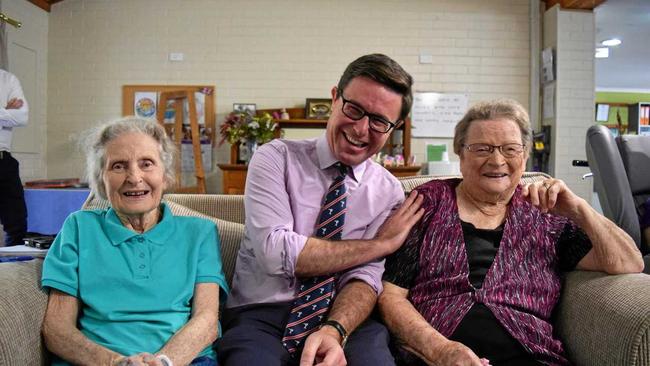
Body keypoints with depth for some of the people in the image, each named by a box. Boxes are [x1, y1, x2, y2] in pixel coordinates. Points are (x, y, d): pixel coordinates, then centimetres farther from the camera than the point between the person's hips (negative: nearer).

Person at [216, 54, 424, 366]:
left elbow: (366, 275, -4)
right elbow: (276, 252, -16)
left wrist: (334, 332, -25)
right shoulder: (276, 158, -3)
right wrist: (380, 243, -9)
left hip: (345, 319, 2)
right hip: (261, 316, -1)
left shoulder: (389, 191, 6)